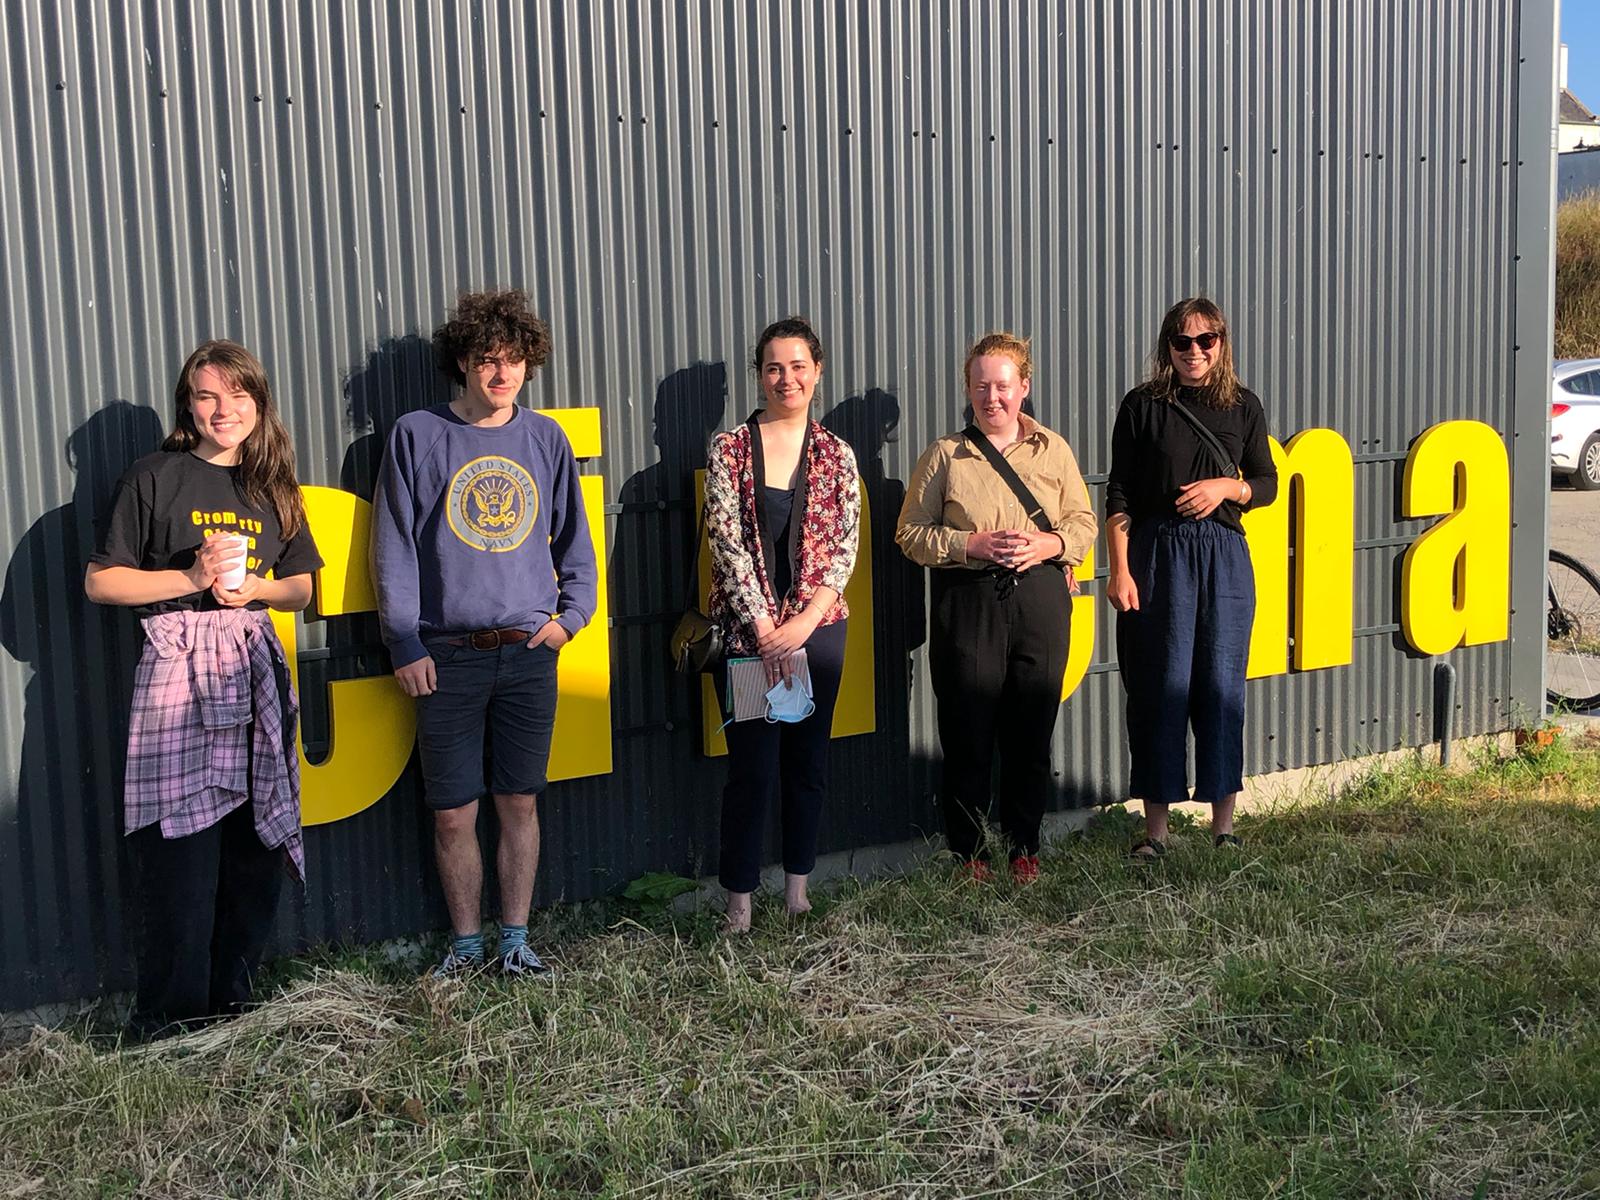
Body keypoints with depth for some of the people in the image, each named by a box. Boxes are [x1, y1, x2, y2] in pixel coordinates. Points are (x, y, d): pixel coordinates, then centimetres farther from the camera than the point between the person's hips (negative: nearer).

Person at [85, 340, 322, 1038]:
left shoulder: (273, 488, 15)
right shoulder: (156, 478, 1)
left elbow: (300, 588, 17)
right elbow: (100, 581, -1)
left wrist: (251, 586, -3)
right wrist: (192, 578, -11)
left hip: (255, 672, 5)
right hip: (177, 671, -5)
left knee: (258, 852, 5)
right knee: (181, 856, -7)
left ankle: (231, 1003, 18)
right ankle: (167, 1025, 5)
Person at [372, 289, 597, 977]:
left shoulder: (545, 439, 9)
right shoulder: (418, 436, 2)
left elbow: (573, 537, 17)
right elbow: (395, 547, 1)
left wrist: (571, 613, 3)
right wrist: (404, 643, -4)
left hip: (530, 654, 2)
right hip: (448, 656, -2)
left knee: (519, 804, 8)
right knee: (453, 814, 3)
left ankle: (515, 940, 20)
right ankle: (465, 943, 19)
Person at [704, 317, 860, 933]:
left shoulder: (835, 454, 6)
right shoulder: (729, 448, -1)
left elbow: (845, 548, 1)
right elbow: (727, 542, -7)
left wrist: (804, 622, -11)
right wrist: (764, 627, -13)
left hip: (818, 626, 3)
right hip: (747, 629, -3)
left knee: (809, 762, 10)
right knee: (753, 767, -1)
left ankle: (798, 891, 23)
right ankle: (739, 904, 9)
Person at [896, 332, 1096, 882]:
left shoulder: (1053, 450, 9)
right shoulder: (945, 455, 2)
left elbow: (1083, 522, 12)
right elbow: (911, 534, 0)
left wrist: (1050, 544, -8)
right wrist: (973, 545, -13)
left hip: (1040, 600, 2)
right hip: (967, 604, -2)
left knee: (1031, 732, 7)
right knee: (968, 732, 2)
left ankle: (1024, 845, 22)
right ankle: (969, 849, 17)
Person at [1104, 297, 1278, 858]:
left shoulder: (1243, 405, 7)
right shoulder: (1143, 405, 1)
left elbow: (1267, 483, 14)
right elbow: (1119, 494, -1)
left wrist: (1228, 486, -7)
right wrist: (1119, 570, -7)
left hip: (1223, 557, 2)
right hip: (1156, 554, -2)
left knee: (1222, 684, 4)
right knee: (1159, 686, 0)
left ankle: (1223, 822, 16)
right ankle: (1156, 827, 10)